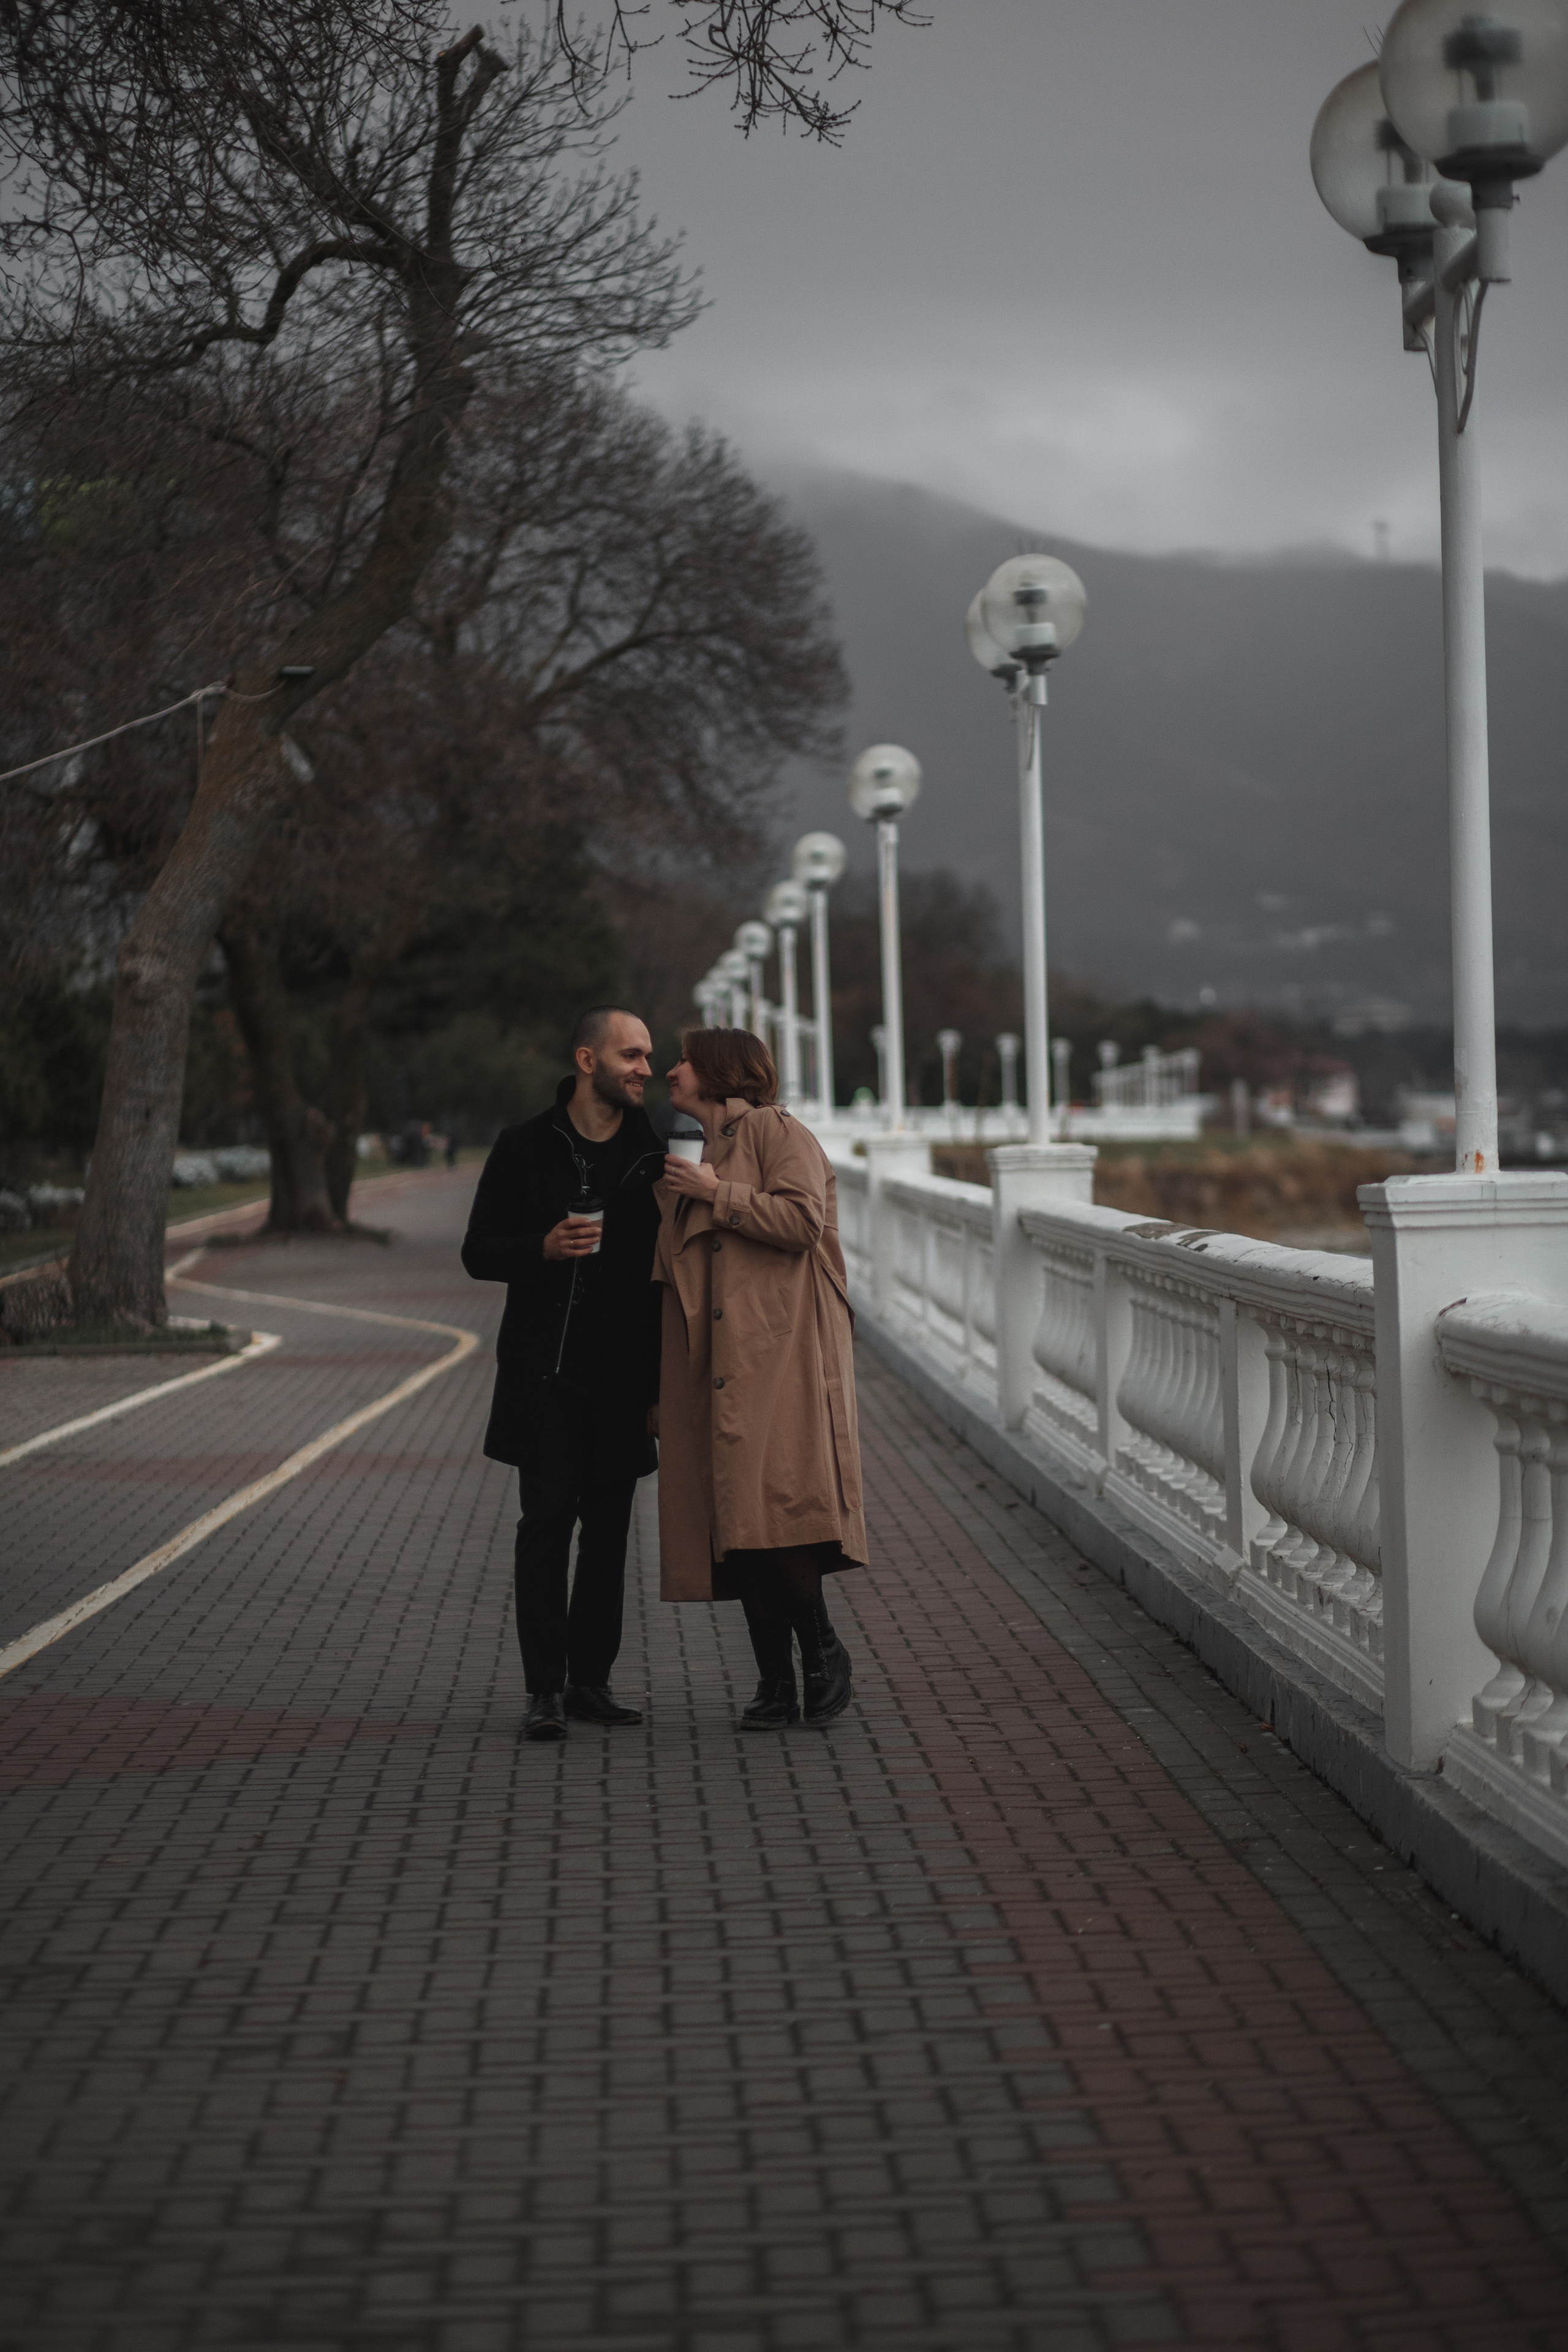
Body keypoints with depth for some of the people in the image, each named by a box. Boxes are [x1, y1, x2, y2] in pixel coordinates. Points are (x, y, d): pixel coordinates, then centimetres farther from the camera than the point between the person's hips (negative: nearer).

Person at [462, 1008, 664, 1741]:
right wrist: (544, 1248, -18)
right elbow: (479, 1252, 3)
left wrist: (659, 1383, 6)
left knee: (608, 1524, 5)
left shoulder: (650, 1156, 8)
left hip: (622, 1377, 3)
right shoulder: (526, 1148, 1)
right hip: (545, 1371, -3)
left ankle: (591, 1680, 13)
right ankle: (546, 1688, -5)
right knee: (548, 1518, -9)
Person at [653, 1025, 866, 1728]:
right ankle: (775, 1687, 6)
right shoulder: (698, 1162, 27)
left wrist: (717, 1193, -7)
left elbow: (802, 1221, -14)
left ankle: (822, 1651, -2)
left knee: (773, 1513, -17)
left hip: (780, 1363, -8)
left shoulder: (776, 1131, 2)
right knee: (739, 1529, 2)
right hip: (718, 1371, 8)